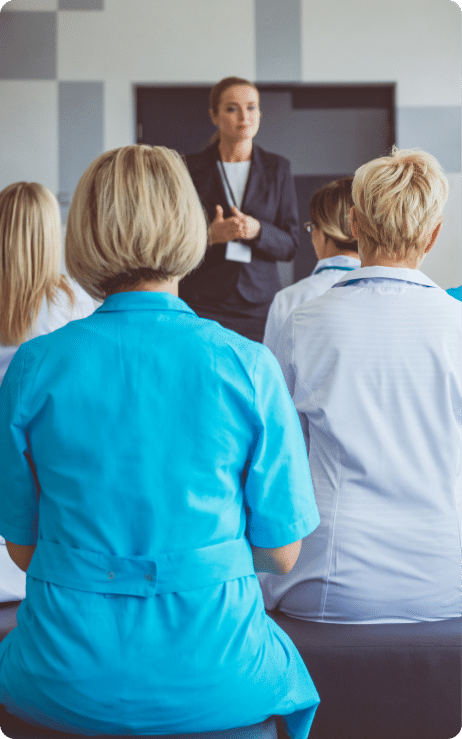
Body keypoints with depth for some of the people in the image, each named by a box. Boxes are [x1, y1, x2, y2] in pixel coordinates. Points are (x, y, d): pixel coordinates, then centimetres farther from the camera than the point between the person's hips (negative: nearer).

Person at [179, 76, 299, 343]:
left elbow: (290, 246, 7)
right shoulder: (191, 168, 5)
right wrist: (210, 235, -15)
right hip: (203, 303, -1)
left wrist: (257, 231, -13)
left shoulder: (278, 169, 9)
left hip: (261, 302, 1)